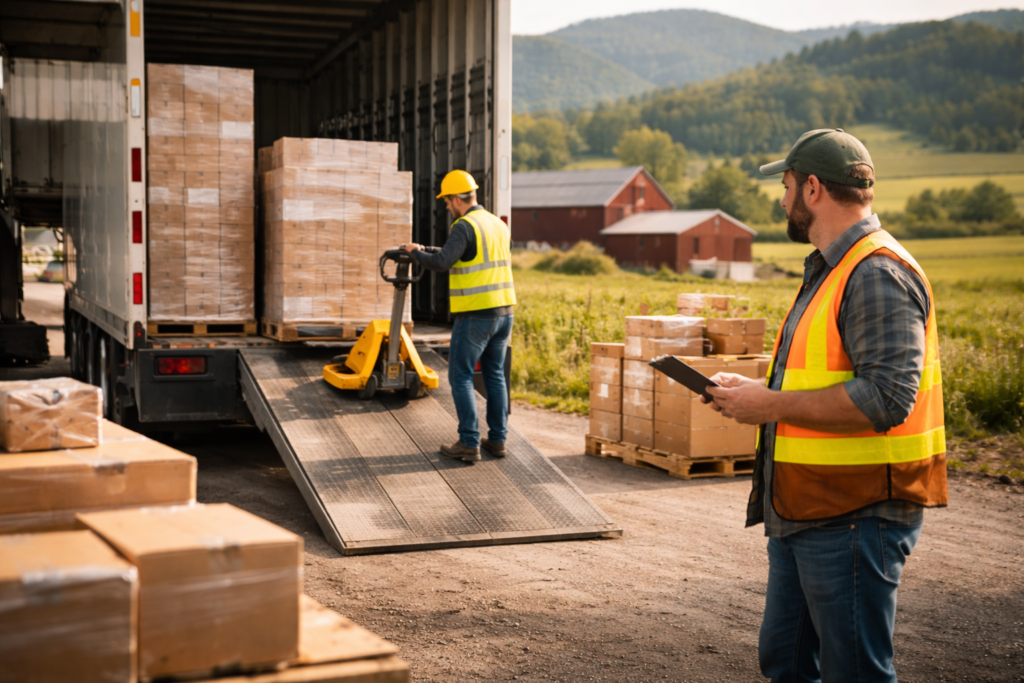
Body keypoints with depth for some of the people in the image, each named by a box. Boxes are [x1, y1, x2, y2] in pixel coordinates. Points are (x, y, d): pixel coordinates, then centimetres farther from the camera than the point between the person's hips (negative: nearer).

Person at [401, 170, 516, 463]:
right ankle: (497, 439, 19)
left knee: (460, 377, 1)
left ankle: (469, 444, -1)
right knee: (495, 375, 16)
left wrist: (416, 251, -5)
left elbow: (440, 263, -24)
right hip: (504, 311, 8)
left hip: (476, 315, -8)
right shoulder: (500, 224, 12)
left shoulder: (464, 226, -13)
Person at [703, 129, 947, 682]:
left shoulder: (878, 274, -17)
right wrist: (753, 392, 11)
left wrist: (773, 406, -19)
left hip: (855, 518, -10)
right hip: (804, 513, 10)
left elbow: (886, 398, -27)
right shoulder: (830, 269, 18)